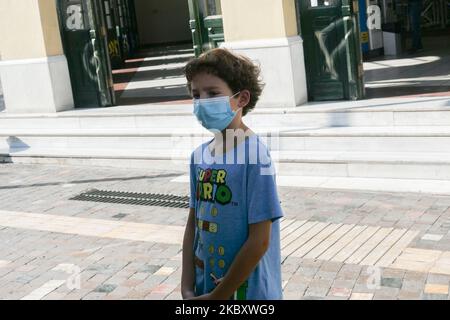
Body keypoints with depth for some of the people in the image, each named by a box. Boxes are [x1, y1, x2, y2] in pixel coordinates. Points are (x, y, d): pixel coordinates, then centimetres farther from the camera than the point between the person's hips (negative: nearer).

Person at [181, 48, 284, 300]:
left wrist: (216, 296, -13)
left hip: (247, 290, -5)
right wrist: (187, 288, -1)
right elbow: (193, 223, 5)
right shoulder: (199, 155, 0)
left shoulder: (255, 155, -18)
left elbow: (260, 240, -18)